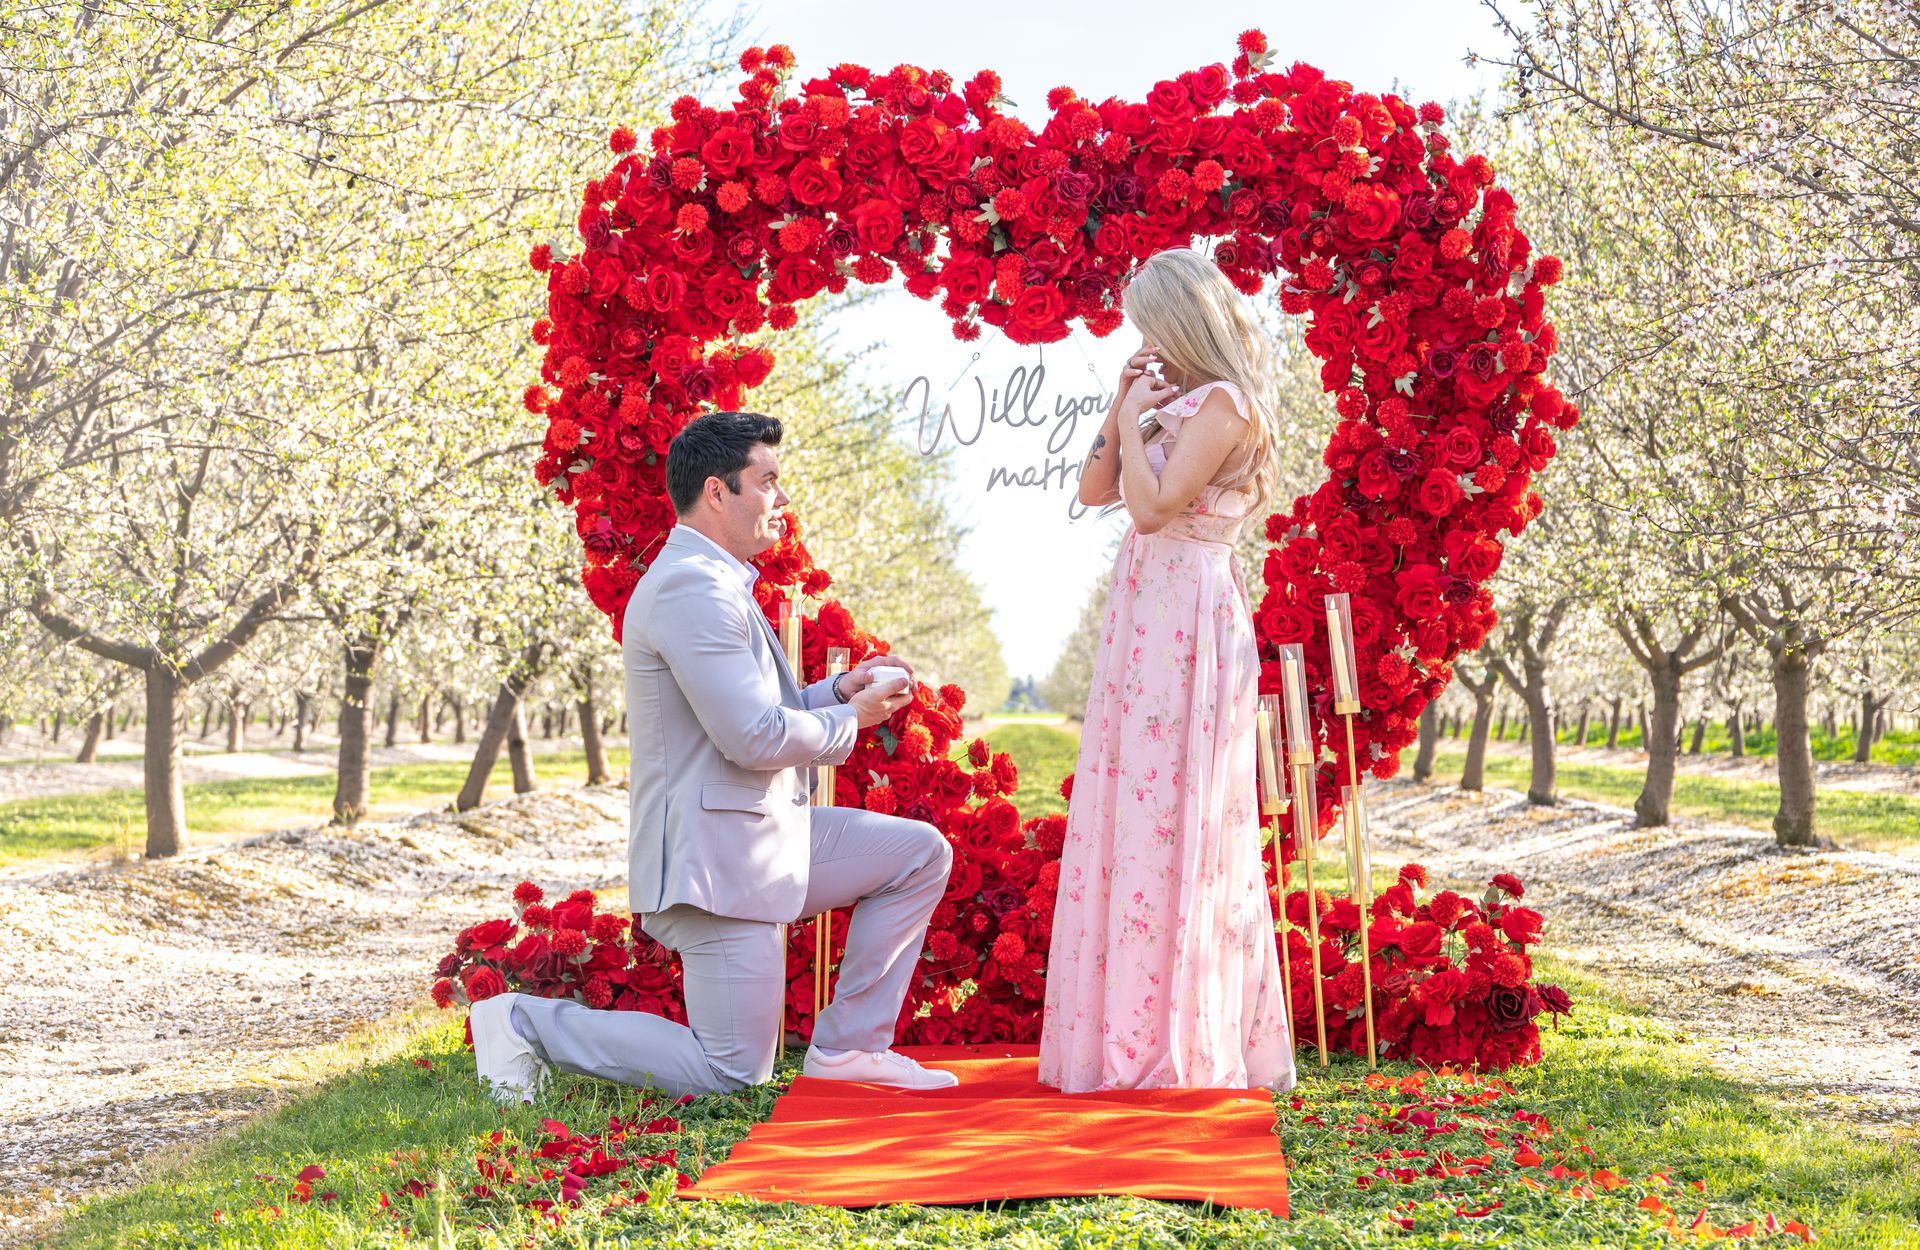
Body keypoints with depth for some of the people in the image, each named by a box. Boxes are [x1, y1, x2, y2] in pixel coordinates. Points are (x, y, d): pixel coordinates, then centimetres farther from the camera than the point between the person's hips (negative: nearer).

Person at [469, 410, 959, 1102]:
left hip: (764, 834, 10)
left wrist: (839, 689, 7)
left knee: (922, 852, 11)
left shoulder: (719, 584, 16)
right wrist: (852, 717, -8)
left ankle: (847, 1045, 13)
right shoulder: (692, 586, -20)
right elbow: (754, 738, -25)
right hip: (717, 856, -10)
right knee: (734, 1075, -6)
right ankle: (527, 1022, 4)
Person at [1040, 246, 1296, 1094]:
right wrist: (1121, 408, 8)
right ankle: (1135, 1027, 16)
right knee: (1130, 821, 10)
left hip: (1187, 626, -9)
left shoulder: (1222, 404, -11)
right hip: (1144, 620, 9)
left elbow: (1152, 506, -20)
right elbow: (1096, 491, 18)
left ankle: (1184, 1044, 0)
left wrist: (1135, 423, -7)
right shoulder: (1179, 405, 17)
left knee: (1172, 824, -7)